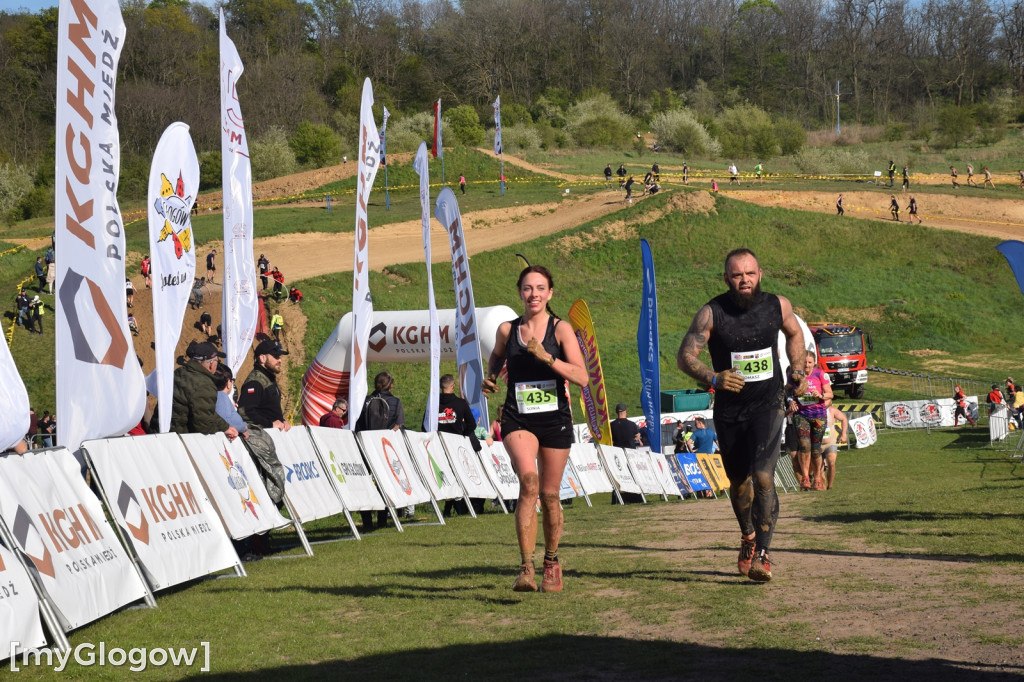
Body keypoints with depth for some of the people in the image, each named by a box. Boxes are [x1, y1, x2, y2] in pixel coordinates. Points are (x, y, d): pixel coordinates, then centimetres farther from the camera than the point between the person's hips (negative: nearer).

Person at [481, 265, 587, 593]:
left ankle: (551, 563, 32)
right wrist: (490, 378, 7)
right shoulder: (507, 329, 3)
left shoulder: (561, 329, -3)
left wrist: (546, 357, -22)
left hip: (555, 420, 0)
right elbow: (496, 357, 26)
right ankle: (526, 567, -27)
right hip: (518, 419, 0)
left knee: (549, 495, 9)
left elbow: (581, 377, -13)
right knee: (528, 481, -24)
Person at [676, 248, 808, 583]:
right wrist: (713, 378, -32)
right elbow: (685, 356, -15)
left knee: (763, 477, -18)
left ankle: (762, 555, -13)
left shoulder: (778, 306, -4)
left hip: (767, 407, -1)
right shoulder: (712, 313, -12)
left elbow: (794, 333, 19)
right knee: (738, 481, 15)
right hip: (729, 410, 1)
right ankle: (748, 536, 43)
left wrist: (798, 371, 6)